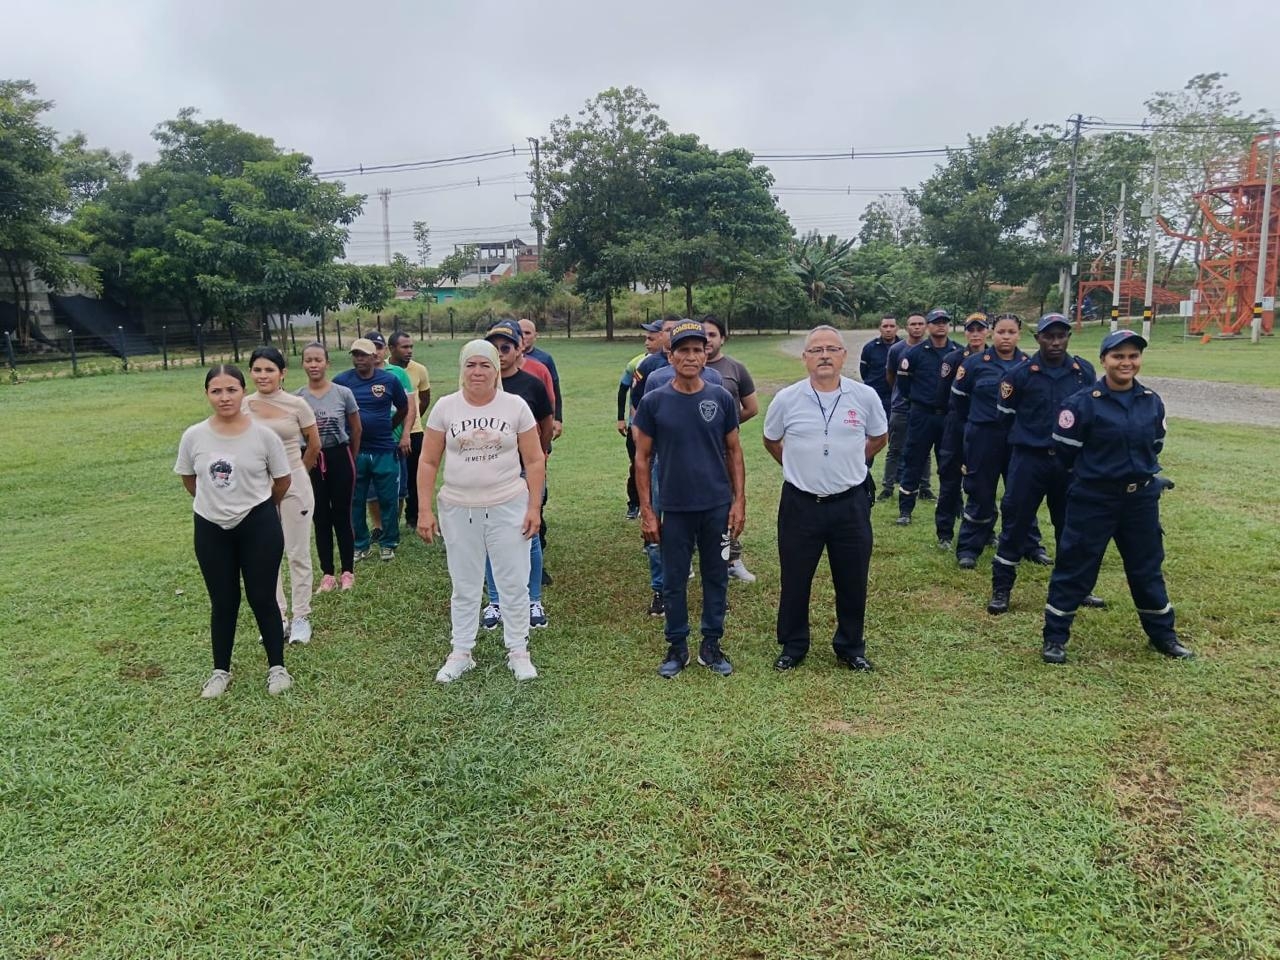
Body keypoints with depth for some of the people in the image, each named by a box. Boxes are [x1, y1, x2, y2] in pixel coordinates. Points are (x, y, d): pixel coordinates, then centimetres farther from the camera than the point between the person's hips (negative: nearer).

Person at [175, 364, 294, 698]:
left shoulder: (264, 435, -12)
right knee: (223, 603, 12)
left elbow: (283, 480, 2)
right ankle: (221, 671, 29)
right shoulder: (193, 436, -7)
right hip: (211, 528, 2)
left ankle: (277, 667, 22)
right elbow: (188, 479, 11)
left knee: (262, 598, 5)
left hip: (258, 525, -2)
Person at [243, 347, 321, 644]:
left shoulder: (297, 404, -8)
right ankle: (277, 617, 21)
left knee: (298, 554, 6)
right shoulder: (242, 406, -1)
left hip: (294, 486, -3)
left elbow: (314, 445, 4)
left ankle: (301, 617, 17)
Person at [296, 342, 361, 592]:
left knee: (342, 516, 4)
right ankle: (327, 573, 19)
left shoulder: (343, 393, -5)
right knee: (320, 518, 8)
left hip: (339, 458, -1)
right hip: (311, 462, 2)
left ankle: (348, 571, 17)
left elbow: (356, 430, 6)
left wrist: (351, 459, 12)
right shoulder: (296, 398, -2)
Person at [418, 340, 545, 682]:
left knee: (514, 583, 8)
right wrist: (424, 510, -4)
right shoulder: (445, 407, -1)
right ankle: (460, 652, 27)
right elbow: (428, 462, 2)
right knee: (464, 586, 13)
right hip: (458, 510, 1)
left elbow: (534, 461, 0)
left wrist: (534, 507, -6)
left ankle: (518, 651, 23)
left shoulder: (516, 406, -4)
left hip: (508, 508, -1)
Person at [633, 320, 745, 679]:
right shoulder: (654, 402, -3)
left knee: (716, 577, 10)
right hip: (674, 509, -1)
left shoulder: (721, 399, 0)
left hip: (718, 507, 1)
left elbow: (734, 452, 6)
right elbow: (642, 458, 0)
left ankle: (711, 645, 26)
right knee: (674, 581, 9)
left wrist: (739, 501, 0)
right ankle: (677, 646, 25)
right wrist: (646, 511, -3)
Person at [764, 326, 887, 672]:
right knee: (795, 580, 10)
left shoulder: (865, 396, -4)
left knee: (852, 581, 12)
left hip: (851, 503, 1)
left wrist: (848, 463, 10)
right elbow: (771, 441, 12)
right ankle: (793, 646, 28)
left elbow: (879, 438, 13)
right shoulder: (786, 399, -5)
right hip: (800, 503, 0)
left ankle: (851, 647, 31)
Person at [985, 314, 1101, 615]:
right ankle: (1001, 589, 10)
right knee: (1015, 523, 0)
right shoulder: (1020, 373, -8)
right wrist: (1030, 436, 9)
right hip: (1029, 458, -3)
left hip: (1070, 460, 3)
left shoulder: (1084, 371, 1)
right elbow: (1006, 414, 2)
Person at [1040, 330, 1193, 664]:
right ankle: (1054, 637, 12)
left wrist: (1141, 473, 11)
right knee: (1075, 567, 1)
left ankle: (1162, 634, 34)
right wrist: (1092, 474, 6)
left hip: (1141, 499, 5)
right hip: (1092, 500, -5)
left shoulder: (1152, 402, 2)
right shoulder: (1082, 402, -14)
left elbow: (1155, 445, 18)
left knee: (1147, 567, 18)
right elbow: (1065, 450, -6)